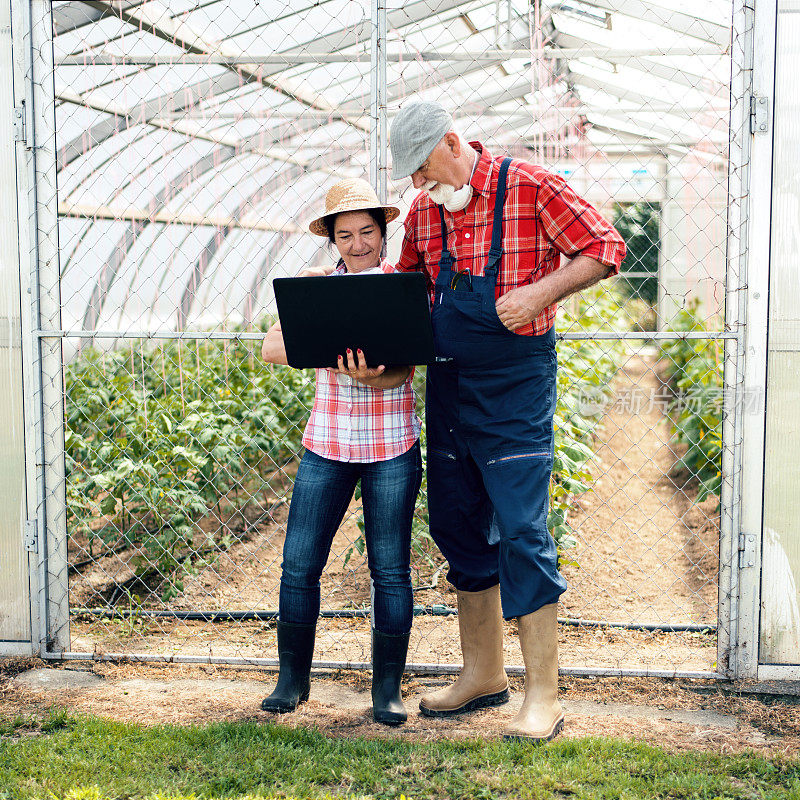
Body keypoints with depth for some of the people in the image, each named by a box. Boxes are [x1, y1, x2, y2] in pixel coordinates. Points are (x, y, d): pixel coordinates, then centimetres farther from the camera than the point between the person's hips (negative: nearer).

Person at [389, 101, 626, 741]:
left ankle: (543, 697, -1)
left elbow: (606, 249, -7)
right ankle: (483, 674, 27)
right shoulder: (423, 212, 10)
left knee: (522, 532, -9)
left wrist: (540, 293, -20)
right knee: (459, 529, 12)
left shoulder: (531, 187, -8)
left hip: (516, 383, -7)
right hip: (446, 385, 7)